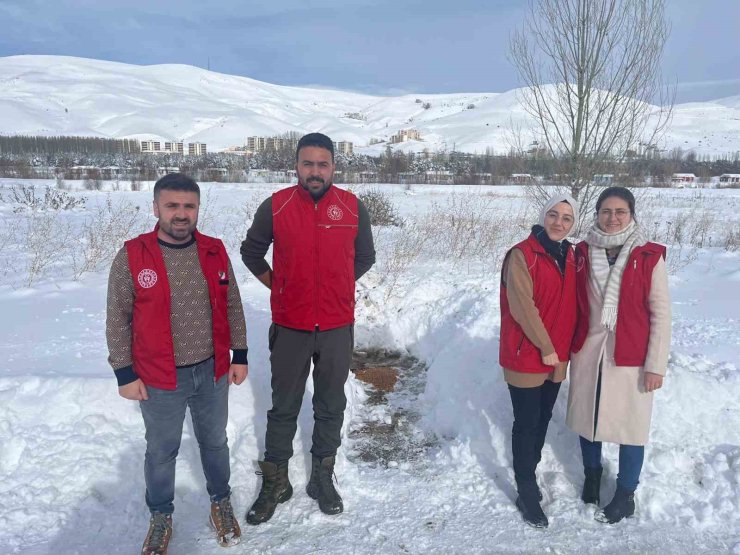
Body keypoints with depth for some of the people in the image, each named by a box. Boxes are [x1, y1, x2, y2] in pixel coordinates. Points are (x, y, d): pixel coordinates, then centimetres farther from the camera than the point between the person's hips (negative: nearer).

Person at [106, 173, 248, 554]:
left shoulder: (215, 251, -4)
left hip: (212, 371, 2)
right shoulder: (132, 256, -12)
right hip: (159, 379, -2)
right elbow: (118, 320, -6)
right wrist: (124, 373, -5)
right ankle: (161, 516, 40)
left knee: (214, 441, 20)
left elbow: (232, 307, 4)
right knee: (161, 451, 16)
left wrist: (239, 356, 4)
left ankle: (221, 502, 43)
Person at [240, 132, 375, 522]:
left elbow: (364, 257, 11)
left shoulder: (353, 208, -4)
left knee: (331, 406, 14)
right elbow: (251, 253, 9)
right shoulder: (274, 207, -6)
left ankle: (323, 477, 32)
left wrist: (336, 287, 9)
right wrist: (277, 284, 5)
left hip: (337, 328, 1)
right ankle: (274, 483, 28)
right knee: (283, 408, 12)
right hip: (290, 329, -1)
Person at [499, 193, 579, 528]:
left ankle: (528, 476, 34)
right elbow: (522, 307, -19)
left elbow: (570, 305, 14)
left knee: (542, 419, 17)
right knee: (526, 424, 3)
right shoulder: (522, 255, -14)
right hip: (527, 356, -7)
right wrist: (545, 348, -16)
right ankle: (527, 492, 16)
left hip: (557, 357, 7)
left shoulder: (569, 256, 8)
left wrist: (565, 347, 8)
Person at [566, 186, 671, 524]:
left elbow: (661, 313, -6)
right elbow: (573, 305, 7)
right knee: (587, 417, 16)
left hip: (630, 357, -2)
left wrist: (656, 364, -8)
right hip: (588, 353, 3)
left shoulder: (649, 256, -7)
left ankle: (625, 495, 28)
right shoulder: (582, 253, 1)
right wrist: (568, 347, 5)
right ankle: (591, 474, 41)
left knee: (630, 424, 7)